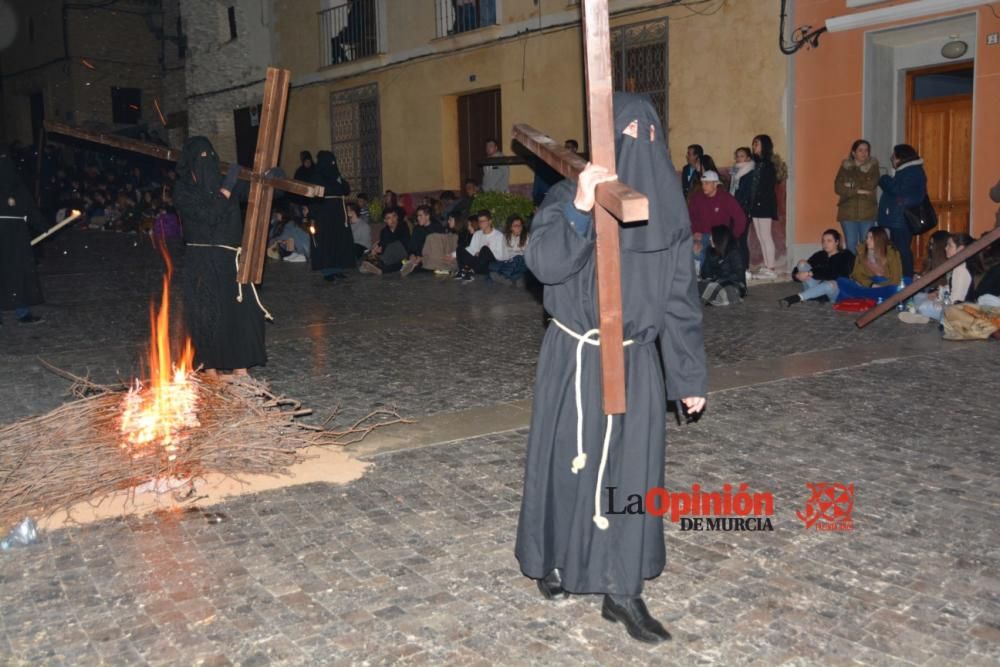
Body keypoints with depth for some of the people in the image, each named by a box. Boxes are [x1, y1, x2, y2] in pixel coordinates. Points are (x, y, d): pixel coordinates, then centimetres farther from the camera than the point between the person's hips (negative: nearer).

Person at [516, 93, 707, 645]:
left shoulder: (667, 209, 4)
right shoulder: (569, 196, -6)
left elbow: (680, 300, 7)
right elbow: (543, 263, -23)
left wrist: (690, 376, 6)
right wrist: (579, 209, -38)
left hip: (636, 364, 3)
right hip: (574, 358, -3)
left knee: (631, 474, 4)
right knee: (568, 463, 10)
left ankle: (622, 591, 14)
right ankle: (551, 560, 32)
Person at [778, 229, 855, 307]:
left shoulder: (846, 256, 0)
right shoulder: (819, 255, 11)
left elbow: (833, 274, -20)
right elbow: (796, 272, 3)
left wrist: (810, 273, -28)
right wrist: (797, 275, -22)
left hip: (837, 290, -4)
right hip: (816, 287, 4)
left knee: (831, 284, -40)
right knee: (802, 264, -14)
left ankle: (796, 298, -43)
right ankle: (812, 294, -33)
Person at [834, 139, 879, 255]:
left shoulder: (873, 166, 8)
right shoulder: (845, 167, 7)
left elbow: (871, 184, -8)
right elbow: (838, 188, -6)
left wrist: (852, 185, -7)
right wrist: (858, 190, -11)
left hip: (867, 212, 0)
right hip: (848, 212, 0)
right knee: (851, 245, -1)